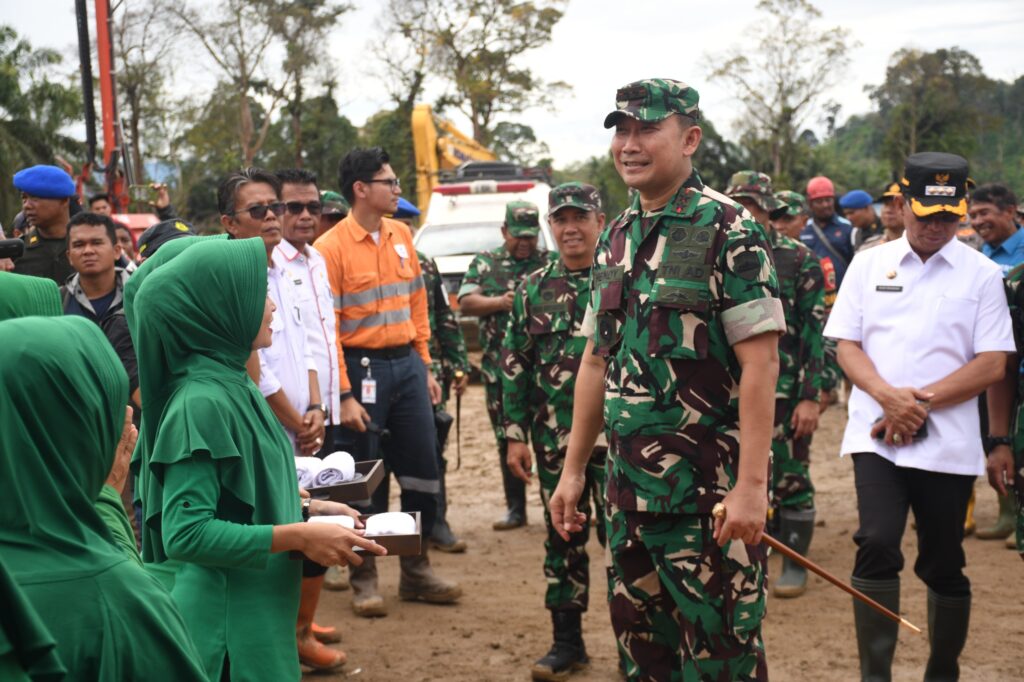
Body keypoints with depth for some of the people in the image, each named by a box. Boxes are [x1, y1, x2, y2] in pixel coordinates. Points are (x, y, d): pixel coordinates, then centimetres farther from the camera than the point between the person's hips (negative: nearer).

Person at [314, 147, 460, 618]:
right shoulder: (331, 247, -10)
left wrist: (425, 368, 12)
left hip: (407, 363, 6)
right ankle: (364, 579, 18)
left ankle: (416, 571, 24)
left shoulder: (401, 235, 9)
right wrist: (344, 396, -16)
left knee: (422, 471, 9)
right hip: (363, 367, -6)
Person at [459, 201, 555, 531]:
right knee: (507, 441, 9)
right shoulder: (485, 263, 10)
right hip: (499, 370, 2)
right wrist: (500, 302, -12)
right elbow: (465, 303, 2)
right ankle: (515, 509, 19)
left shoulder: (551, 263, 7)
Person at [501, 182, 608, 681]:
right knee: (563, 538, 11)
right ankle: (567, 641, 22)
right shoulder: (533, 290, 5)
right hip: (555, 439, 3)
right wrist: (515, 434, 3)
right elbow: (513, 365, 7)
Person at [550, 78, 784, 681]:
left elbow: (760, 364, -15)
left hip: (708, 485, -7)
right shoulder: (615, 239, 11)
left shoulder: (728, 230, -10)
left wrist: (752, 484, -20)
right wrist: (574, 469, 15)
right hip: (629, 482, 7)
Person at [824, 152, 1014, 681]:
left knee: (944, 567, 7)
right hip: (876, 436, 0)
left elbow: (992, 365, -2)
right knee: (877, 544, -16)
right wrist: (889, 395, -12)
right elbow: (846, 345, 6)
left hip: (949, 443, 0)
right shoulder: (870, 264, 9)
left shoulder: (981, 274, 4)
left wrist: (921, 400, -12)